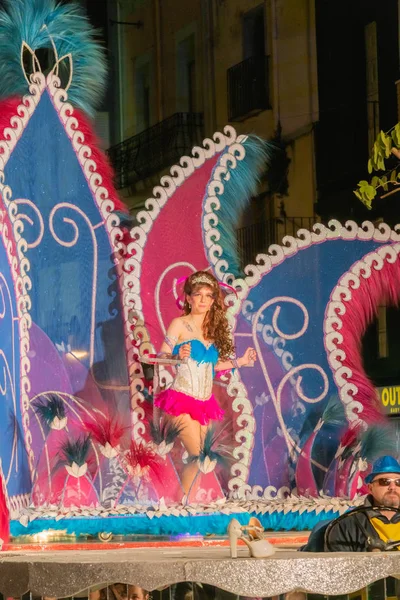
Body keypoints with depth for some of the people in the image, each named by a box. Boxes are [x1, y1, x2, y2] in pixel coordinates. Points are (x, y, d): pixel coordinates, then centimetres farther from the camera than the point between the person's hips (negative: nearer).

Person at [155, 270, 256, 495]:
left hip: (204, 403, 6)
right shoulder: (180, 324, -4)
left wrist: (240, 361, 17)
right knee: (199, 457, -15)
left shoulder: (212, 329, 13)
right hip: (182, 401, -6)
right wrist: (179, 356, -27)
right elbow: (161, 357, -8)